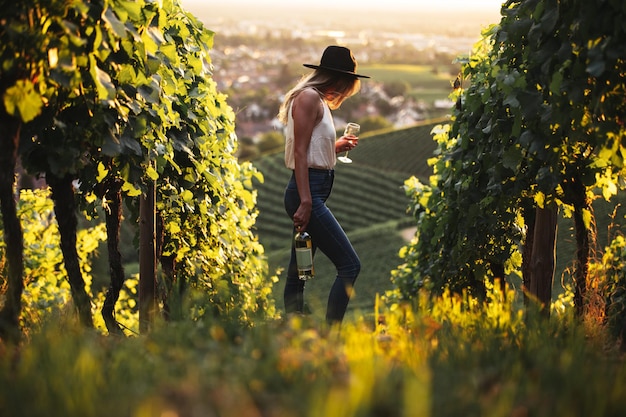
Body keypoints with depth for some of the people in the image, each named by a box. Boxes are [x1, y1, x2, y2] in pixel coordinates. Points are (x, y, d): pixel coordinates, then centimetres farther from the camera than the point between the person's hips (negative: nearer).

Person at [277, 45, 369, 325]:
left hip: (312, 193, 10)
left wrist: (336, 148, 18)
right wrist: (305, 202, -22)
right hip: (307, 192, -10)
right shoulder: (309, 97, -10)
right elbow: (299, 152, -17)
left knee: (298, 273, 9)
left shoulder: (319, 100, 20)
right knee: (349, 264, -12)